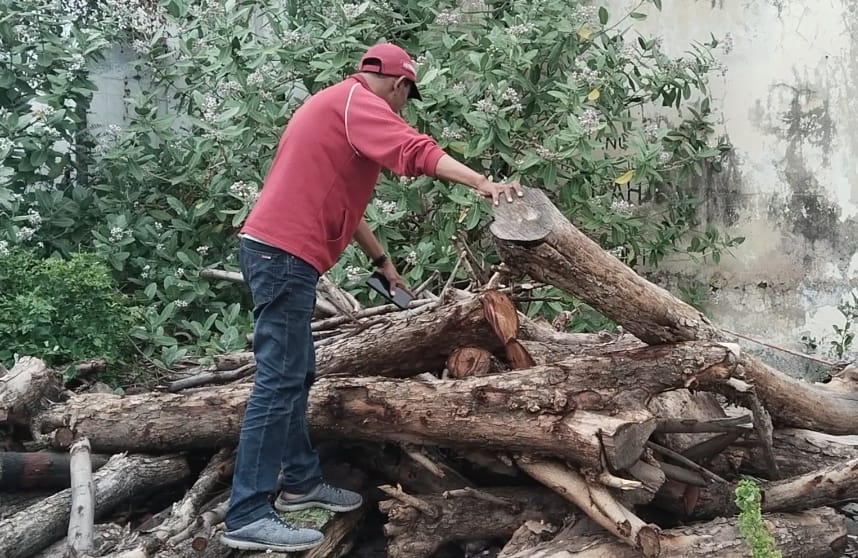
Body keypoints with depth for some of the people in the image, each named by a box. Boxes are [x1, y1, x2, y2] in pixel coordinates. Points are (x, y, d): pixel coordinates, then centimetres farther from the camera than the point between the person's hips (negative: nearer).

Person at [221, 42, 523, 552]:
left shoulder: (337, 105, 24)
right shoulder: (358, 102, -6)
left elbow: (338, 197, 27)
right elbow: (414, 151, -24)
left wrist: (381, 260, 28)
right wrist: (483, 184, -32)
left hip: (277, 251, 11)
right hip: (285, 253, -11)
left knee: (296, 374, 16)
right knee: (280, 380, -11)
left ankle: (300, 482, 26)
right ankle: (247, 516, -10)